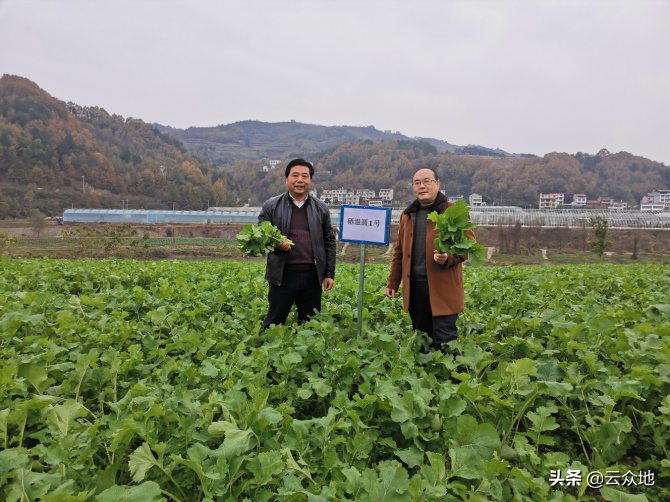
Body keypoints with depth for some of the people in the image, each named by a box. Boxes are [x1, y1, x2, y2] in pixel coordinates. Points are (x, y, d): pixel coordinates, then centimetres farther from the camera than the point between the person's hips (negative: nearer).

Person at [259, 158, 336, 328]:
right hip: (283, 275, -2)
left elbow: (329, 242, 10)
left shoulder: (321, 208, 8)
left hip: (312, 276, 2)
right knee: (274, 324, 7)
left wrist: (330, 274, 6)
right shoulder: (271, 206, 2)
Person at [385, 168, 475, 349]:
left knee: (444, 341, -4)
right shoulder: (407, 215, 17)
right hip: (414, 287, 5)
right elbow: (399, 252, 20)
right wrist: (392, 283, 17)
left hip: (443, 287, -5)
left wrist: (448, 258, -23)